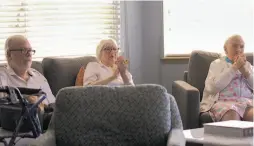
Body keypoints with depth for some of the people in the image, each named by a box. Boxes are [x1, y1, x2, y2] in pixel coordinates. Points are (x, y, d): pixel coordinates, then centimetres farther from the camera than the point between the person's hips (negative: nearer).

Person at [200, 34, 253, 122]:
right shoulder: (217, 64, 16)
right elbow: (212, 87, -4)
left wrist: (244, 70, -1)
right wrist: (234, 67, -2)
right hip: (224, 102, -2)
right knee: (232, 115, -38)